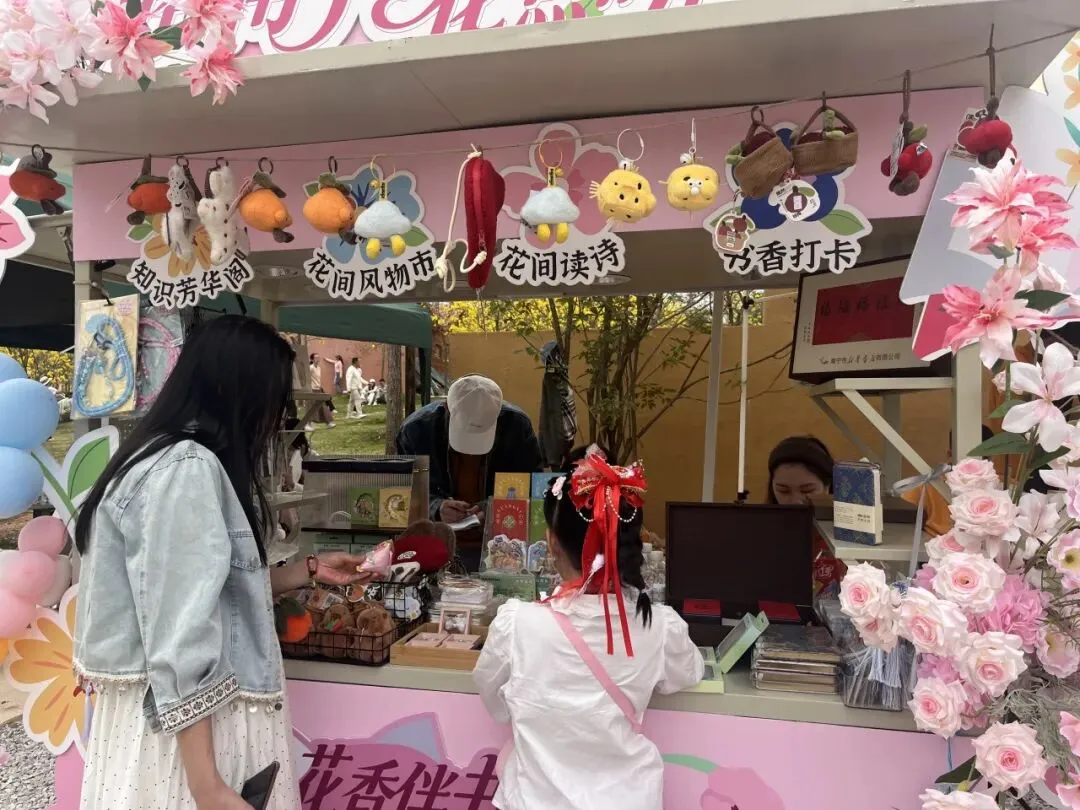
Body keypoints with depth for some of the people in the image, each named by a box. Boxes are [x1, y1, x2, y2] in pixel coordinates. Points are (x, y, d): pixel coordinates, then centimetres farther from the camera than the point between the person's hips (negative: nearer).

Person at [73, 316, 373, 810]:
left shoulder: (181, 461, 10)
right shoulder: (187, 469, -21)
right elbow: (180, 636, -26)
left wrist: (310, 570, 15)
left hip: (175, 713, 9)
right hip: (188, 724, -9)